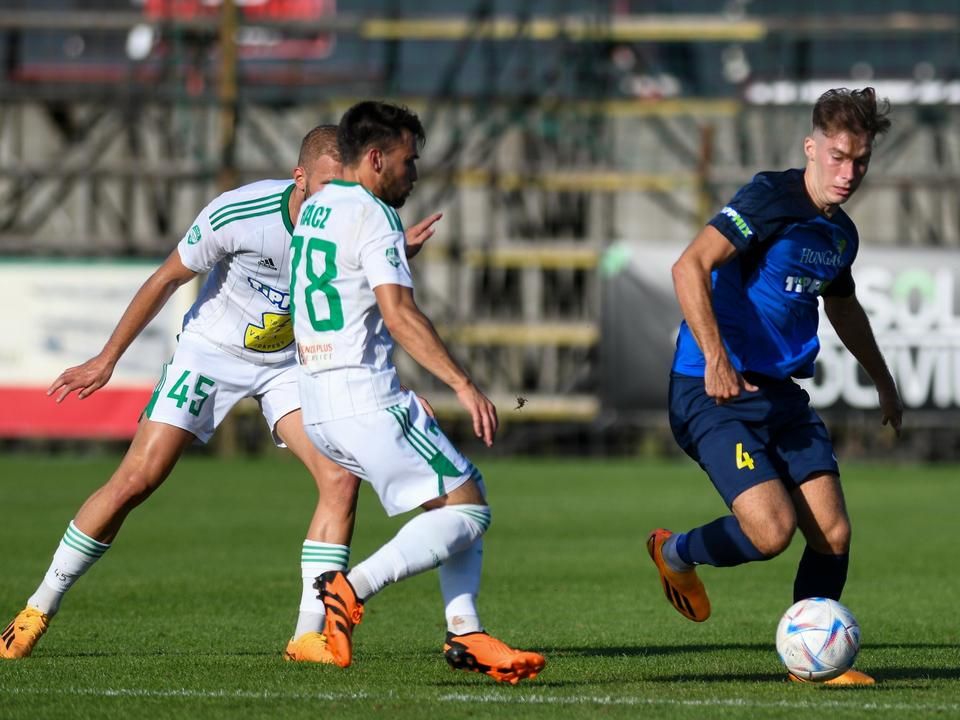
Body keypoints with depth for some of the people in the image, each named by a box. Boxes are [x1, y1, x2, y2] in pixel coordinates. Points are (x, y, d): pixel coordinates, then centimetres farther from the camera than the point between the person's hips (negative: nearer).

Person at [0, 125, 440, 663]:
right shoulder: (237, 214, -27)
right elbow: (167, 279, -11)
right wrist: (107, 360, -4)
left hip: (292, 362, 3)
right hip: (212, 351, -3)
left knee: (342, 477, -18)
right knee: (136, 480, -10)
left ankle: (310, 635, -11)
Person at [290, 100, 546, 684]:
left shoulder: (313, 209, 17)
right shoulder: (374, 217, -10)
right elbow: (399, 313, -20)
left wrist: (401, 249, 37)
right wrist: (464, 384, -23)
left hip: (319, 405, 10)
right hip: (367, 400, -10)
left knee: (460, 495, 15)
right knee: (467, 510, -8)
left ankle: (466, 632, 5)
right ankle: (353, 588, -18)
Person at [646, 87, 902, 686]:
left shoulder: (840, 234, 12)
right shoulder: (771, 199, -14)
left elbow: (843, 306, 34)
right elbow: (690, 267, -25)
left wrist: (883, 380, 42)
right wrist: (715, 359, -34)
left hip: (781, 392, 8)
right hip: (716, 391, -8)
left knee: (833, 533, -3)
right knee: (773, 531, -19)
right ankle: (675, 553, 11)